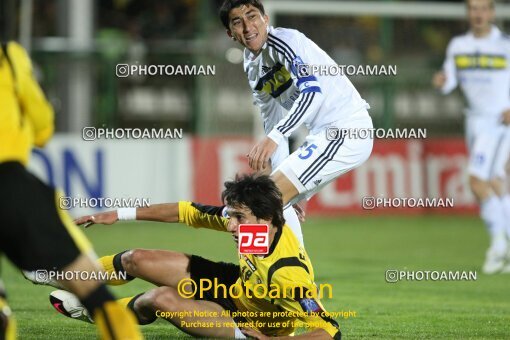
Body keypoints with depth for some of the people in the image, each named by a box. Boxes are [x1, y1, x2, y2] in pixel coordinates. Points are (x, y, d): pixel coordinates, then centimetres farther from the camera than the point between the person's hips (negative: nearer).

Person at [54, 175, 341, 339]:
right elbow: (189, 212, -7)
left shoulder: (289, 274, -41)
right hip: (239, 282, 7)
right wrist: (120, 215, -2)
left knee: (162, 298, -23)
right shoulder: (246, 219, -21)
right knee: (136, 260, 4)